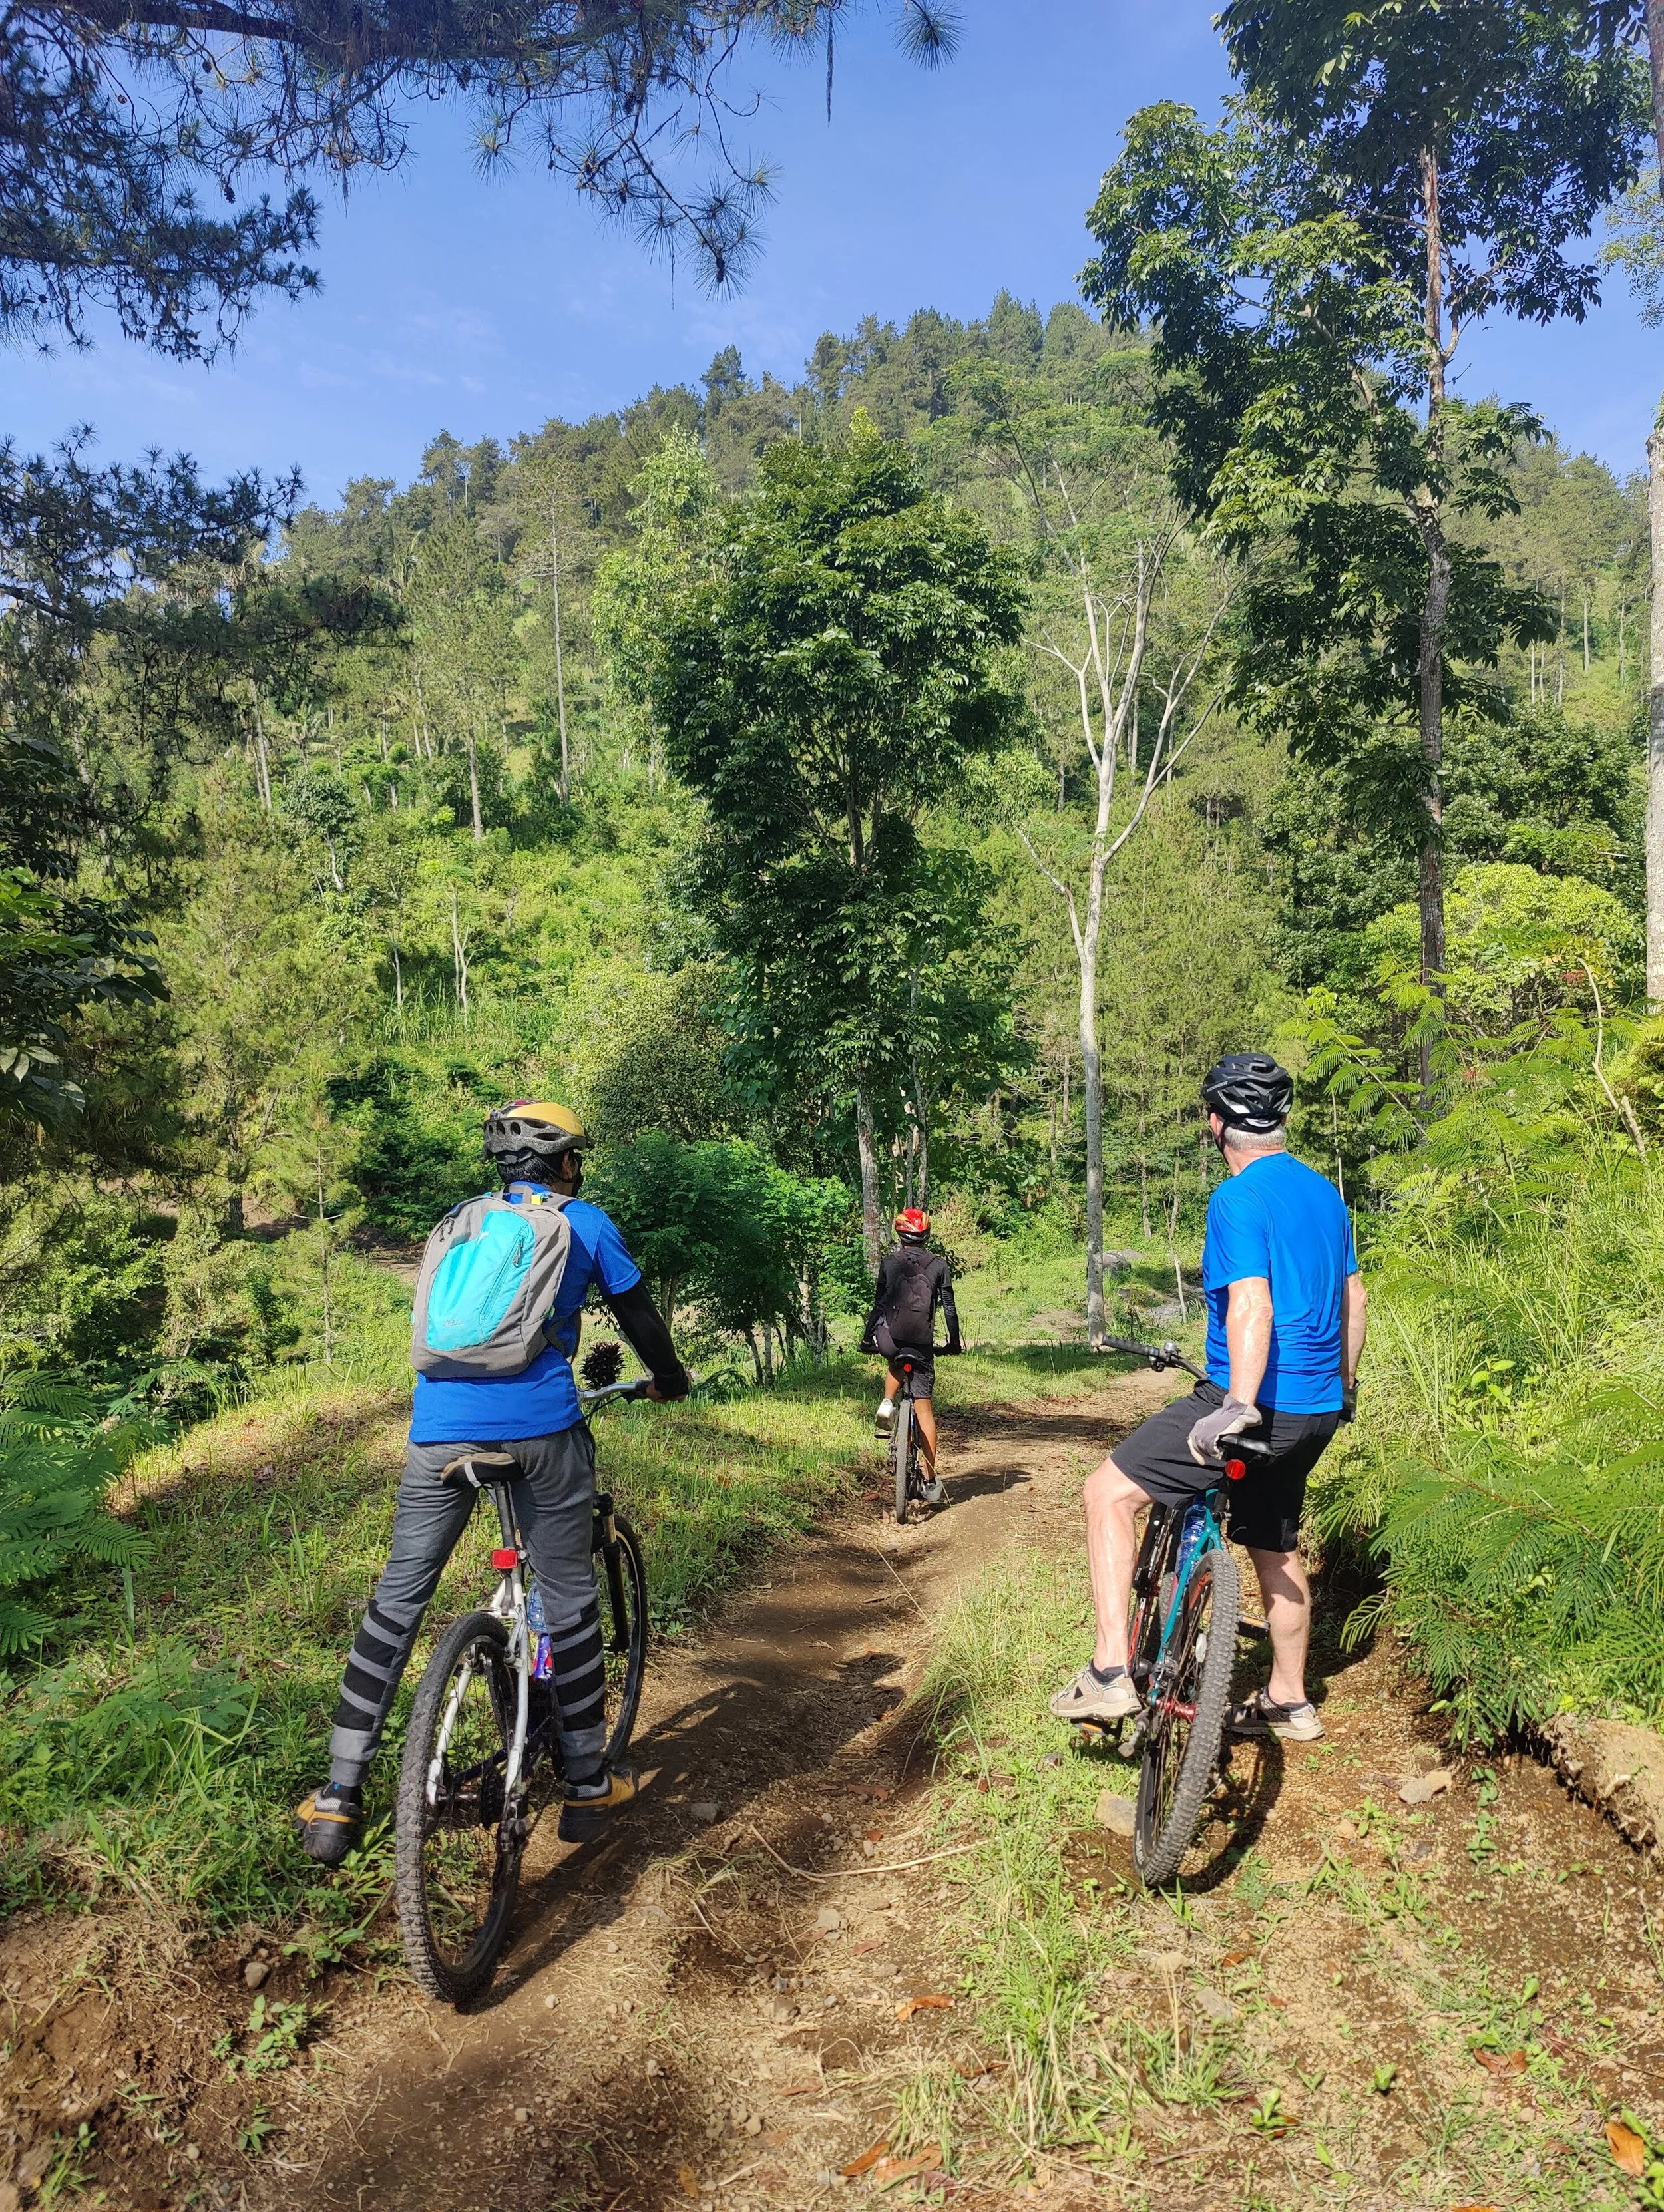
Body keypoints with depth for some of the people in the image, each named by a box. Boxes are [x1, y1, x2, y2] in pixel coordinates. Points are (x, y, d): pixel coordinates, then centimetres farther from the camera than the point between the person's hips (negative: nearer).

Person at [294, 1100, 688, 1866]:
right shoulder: (585, 1222, 10)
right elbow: (639, 1316, 17)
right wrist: (670, 1379, 36)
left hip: (440, 1426, 3)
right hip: (540, 1426, -3)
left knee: (396, 1602, 10)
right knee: (569, 1602, 10)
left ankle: (338, 1801, 12)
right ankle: (586, 1786, 20)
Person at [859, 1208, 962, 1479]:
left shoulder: (890, 1261, 4)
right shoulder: (939, 1265, 7)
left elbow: (879, 1304, 1)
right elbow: (949, 1308, 8)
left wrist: (866, 1338, 10)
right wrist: (955, 1342, 19)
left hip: (890, 1338, 0)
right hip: (922, 1343, 0)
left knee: (897, 1365, 36)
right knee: (924, 1408, 5)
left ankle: (888, 1403, 10)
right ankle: (930, 1476, 3)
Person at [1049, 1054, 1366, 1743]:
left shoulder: (1238, 1198, -15)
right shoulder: (1325, 1191, 12)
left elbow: (1252, 1305, -27)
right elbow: (1353, 1297, 19)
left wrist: (1240, 1408, -32)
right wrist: (1344, 1387, 29)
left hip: (1259, 1401, -9)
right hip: (1317, 1410, 9)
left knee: (1107, 1492, -5)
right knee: (1275, 1547, 23)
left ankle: (1110, 1669, -9)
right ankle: (1289, 1701, 37)